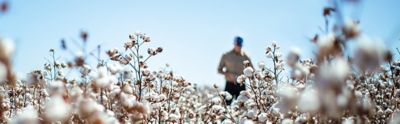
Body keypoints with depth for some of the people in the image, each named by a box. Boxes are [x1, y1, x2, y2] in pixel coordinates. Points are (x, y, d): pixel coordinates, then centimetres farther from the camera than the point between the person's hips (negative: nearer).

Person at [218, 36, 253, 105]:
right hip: (230, 84, -1)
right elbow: (219, 70, 6)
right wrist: (228, 74, -13)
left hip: (241, 85, 1)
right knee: (226, 103, -8)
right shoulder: (226, 56, 3)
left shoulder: (245, 57, 5)